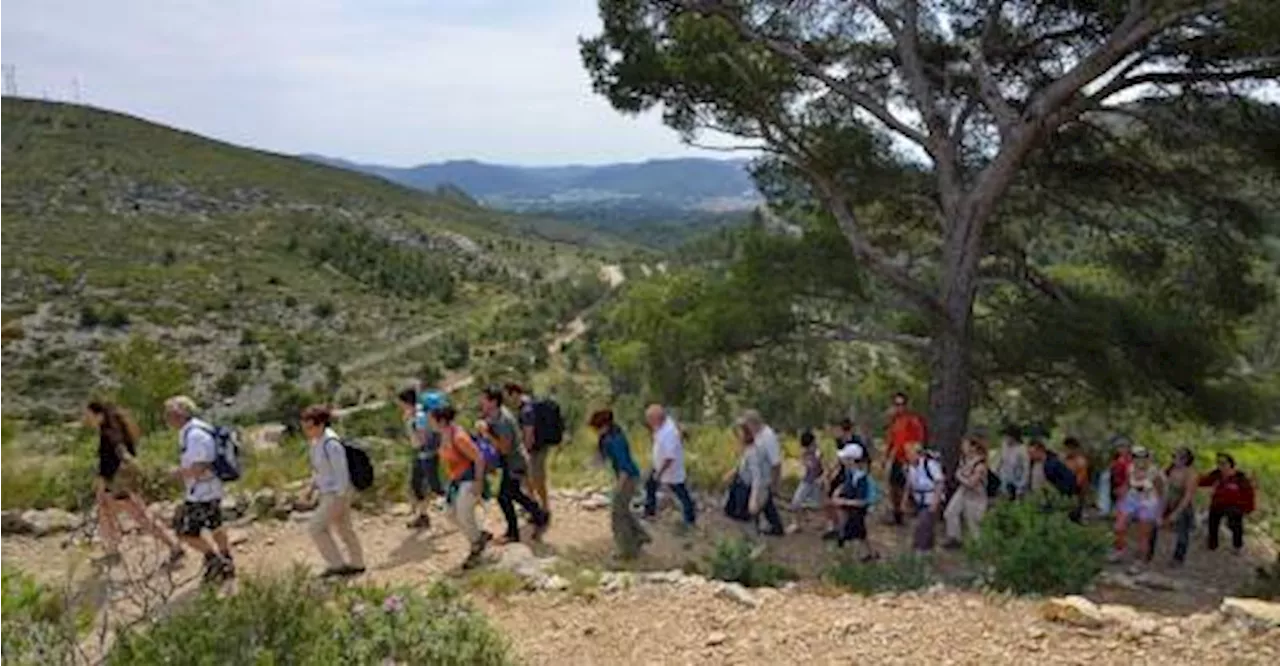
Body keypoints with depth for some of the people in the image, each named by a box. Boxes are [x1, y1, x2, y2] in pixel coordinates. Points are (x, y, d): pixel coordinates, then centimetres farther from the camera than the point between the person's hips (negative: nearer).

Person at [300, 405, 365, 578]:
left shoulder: (331, 444, -26)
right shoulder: (317, 441, 3)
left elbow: (342, 473, -24)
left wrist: (339, 502, -23)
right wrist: (312, 488, 15)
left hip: (338, 493, -9)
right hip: (328, 491, 9)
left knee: (316, 527, -3)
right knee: (343, 528, 19)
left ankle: (336, 564, 9)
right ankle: (357, 564, 33)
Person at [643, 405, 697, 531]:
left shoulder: (668, 433, -39)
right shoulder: (664, 422, -11)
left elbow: (670, 457, -33)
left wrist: (659, 473, -25)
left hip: (672, 469, -10)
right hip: (659, 466, 10)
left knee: (681, 494, 10)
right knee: (650, 485, 25)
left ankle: (690, 519, 29)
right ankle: (650, 512, 45)